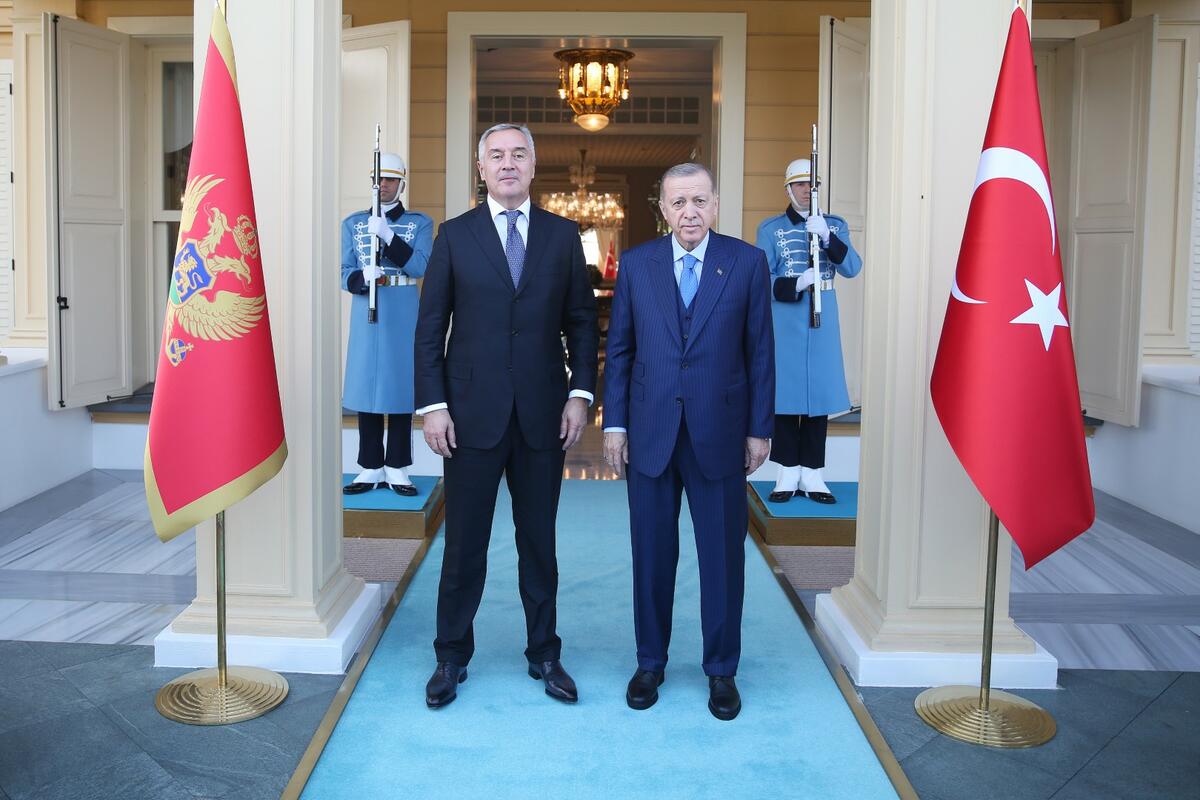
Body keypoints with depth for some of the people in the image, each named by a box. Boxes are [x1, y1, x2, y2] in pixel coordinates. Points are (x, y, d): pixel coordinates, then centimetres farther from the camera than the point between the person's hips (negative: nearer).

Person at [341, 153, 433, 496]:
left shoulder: (420, 223, 5)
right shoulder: (353, 223, 10)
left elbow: (421, 267, -10)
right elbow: (346, 275, 4)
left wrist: (387, 235, -20)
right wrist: (363, 276, -19)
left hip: (403, 315, -2)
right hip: (366, 313, 2)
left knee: (401, 387, 0)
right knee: (365, 387, 3)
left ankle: (397, 470, 7)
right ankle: (371, 468, 11)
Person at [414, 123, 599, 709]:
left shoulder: (563, 235, 6)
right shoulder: (455, 236, 3)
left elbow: (582, 322, 8)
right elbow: (430, 327, 1)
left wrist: (580, 394, -2)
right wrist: (432, 405, -6)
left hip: (542, 414, 1)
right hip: (472, 415, -1)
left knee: (538, 541, 11)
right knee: (464, 544, 7)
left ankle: (544, 654, 26)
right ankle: (452, 657, 23)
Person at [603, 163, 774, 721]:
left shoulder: (747, 262, 0)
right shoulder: (636, 264, 4)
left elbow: (760, 351, 0)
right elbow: (619, 349, 6)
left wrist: (759, 429, -1)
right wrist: (614, 424, 1)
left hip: (719, 434, -1)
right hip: (650, 433, 1)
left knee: (723, 555, 7)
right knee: (652, 554, 10)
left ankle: (721, 670, 24)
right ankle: (650, 662, 27)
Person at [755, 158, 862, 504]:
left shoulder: (835, 225, 9)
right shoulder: (770, 228, 3)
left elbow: (852, 268, -6)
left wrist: (827, 236, -21)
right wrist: (797, 284, -21)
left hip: (822, 320, 2)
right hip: (784, 322, -2)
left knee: (820, 393, 3)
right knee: (784, 393, 0)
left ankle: (812, 473, 12)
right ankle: (788, 473, 9)